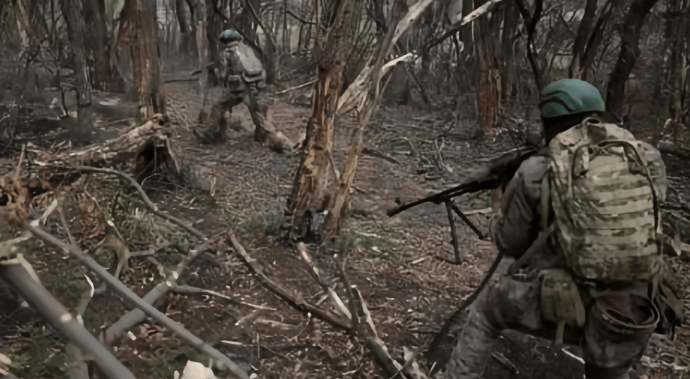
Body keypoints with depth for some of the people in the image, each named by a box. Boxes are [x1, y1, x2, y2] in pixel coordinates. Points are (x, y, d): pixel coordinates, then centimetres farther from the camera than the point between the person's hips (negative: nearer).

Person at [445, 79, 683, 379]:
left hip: (560, 306, -3)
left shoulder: (536, 172, -4)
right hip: (632, 316, 3)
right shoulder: (647, 158, 4)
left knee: (487, 311, 26)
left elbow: (509, 243, 8)